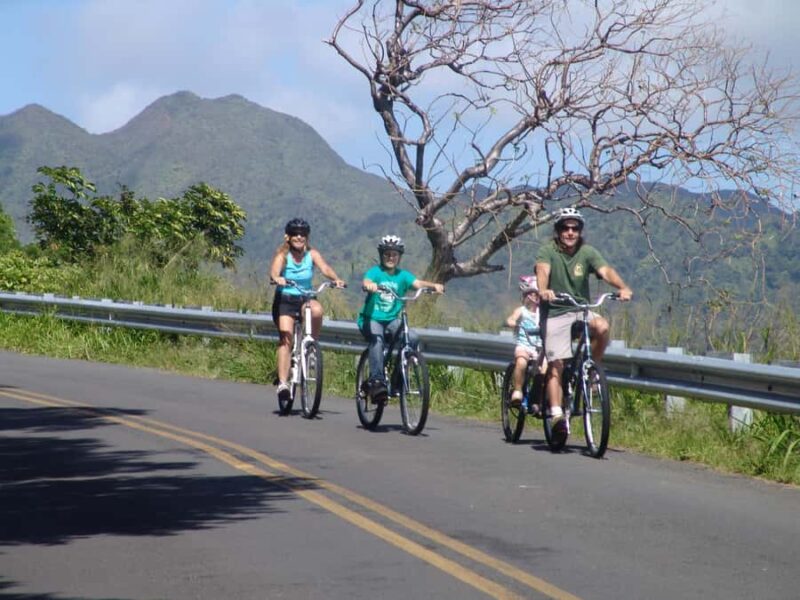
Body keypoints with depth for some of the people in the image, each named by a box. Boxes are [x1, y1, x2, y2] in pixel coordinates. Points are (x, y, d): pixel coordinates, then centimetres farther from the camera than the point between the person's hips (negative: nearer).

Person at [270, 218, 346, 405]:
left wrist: (336, 279, -40)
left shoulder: (312, 254, -2)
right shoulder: (283, 254, -8)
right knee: (285, 337, -20)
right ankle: (282, 383, -23)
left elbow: (324, 268, -19)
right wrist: (277, 278, -50)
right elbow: (274, 270, -27)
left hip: (305, 299, 2)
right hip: (284, 300, -2)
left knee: (317, 310, -32)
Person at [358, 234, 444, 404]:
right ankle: (376, 380, -37)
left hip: (392, 321, 3)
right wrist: (369, 285, -49)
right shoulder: (375, 272, -2)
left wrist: (434, 285, -33)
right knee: (377, 339, -34)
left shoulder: (402, 275, 6)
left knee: (412, 338, -22)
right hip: (371, 319, -3)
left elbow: (418, 283, -12)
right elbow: (365, 282, -23)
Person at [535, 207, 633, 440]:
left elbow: (606, 271, -18)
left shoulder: (587, 252, -2)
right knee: (556, 364, -13)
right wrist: (543, 290, -51)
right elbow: (542, 270, -28)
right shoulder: (548, 251, -8)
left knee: (602, 327, -29)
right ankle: (557, 416, -14)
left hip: (581, 311, 2)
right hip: (554, 314, -2)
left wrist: (623, 288, -38)